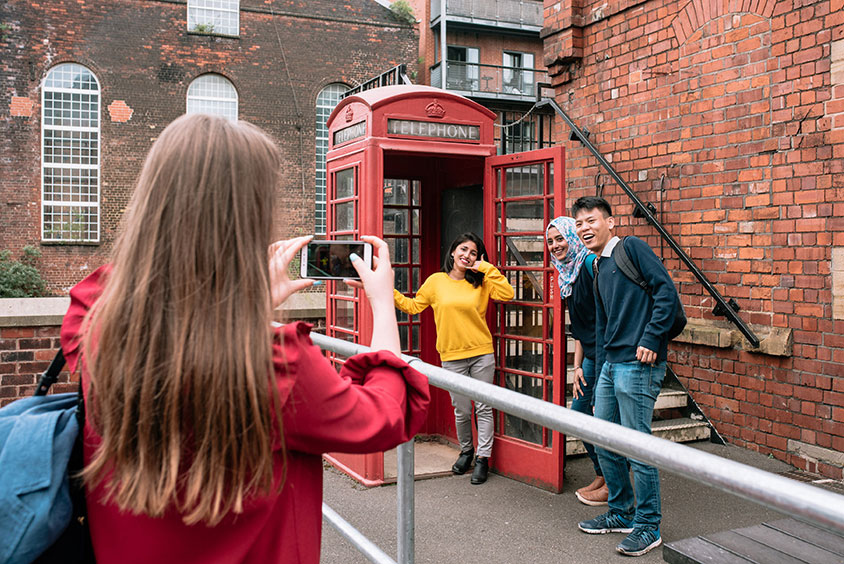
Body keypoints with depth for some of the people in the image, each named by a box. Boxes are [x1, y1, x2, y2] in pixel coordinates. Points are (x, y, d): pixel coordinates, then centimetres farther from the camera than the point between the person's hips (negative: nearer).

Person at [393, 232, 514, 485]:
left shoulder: (481, 283, 4)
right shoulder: (436, 281, 4)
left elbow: (507, 294, -10)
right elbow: (412, 306, 10)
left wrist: (486, 269, -9)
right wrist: (390, 292, 1)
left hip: (482, 354, 0)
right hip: (452, 356, 0)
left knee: (483, 408, 4)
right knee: (462, 410, 8)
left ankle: (483, 458, 14)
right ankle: (466, 451, 31)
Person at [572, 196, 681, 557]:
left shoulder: (631, 248, -4)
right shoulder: (598, 271, 19)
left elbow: (666, 290, -13)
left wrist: (650, 339, -19)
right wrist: (599, 380, 19)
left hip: (638, 365, -9)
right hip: (611, 365, 9)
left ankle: (648, 527, 10)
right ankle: (621, 513, 30)